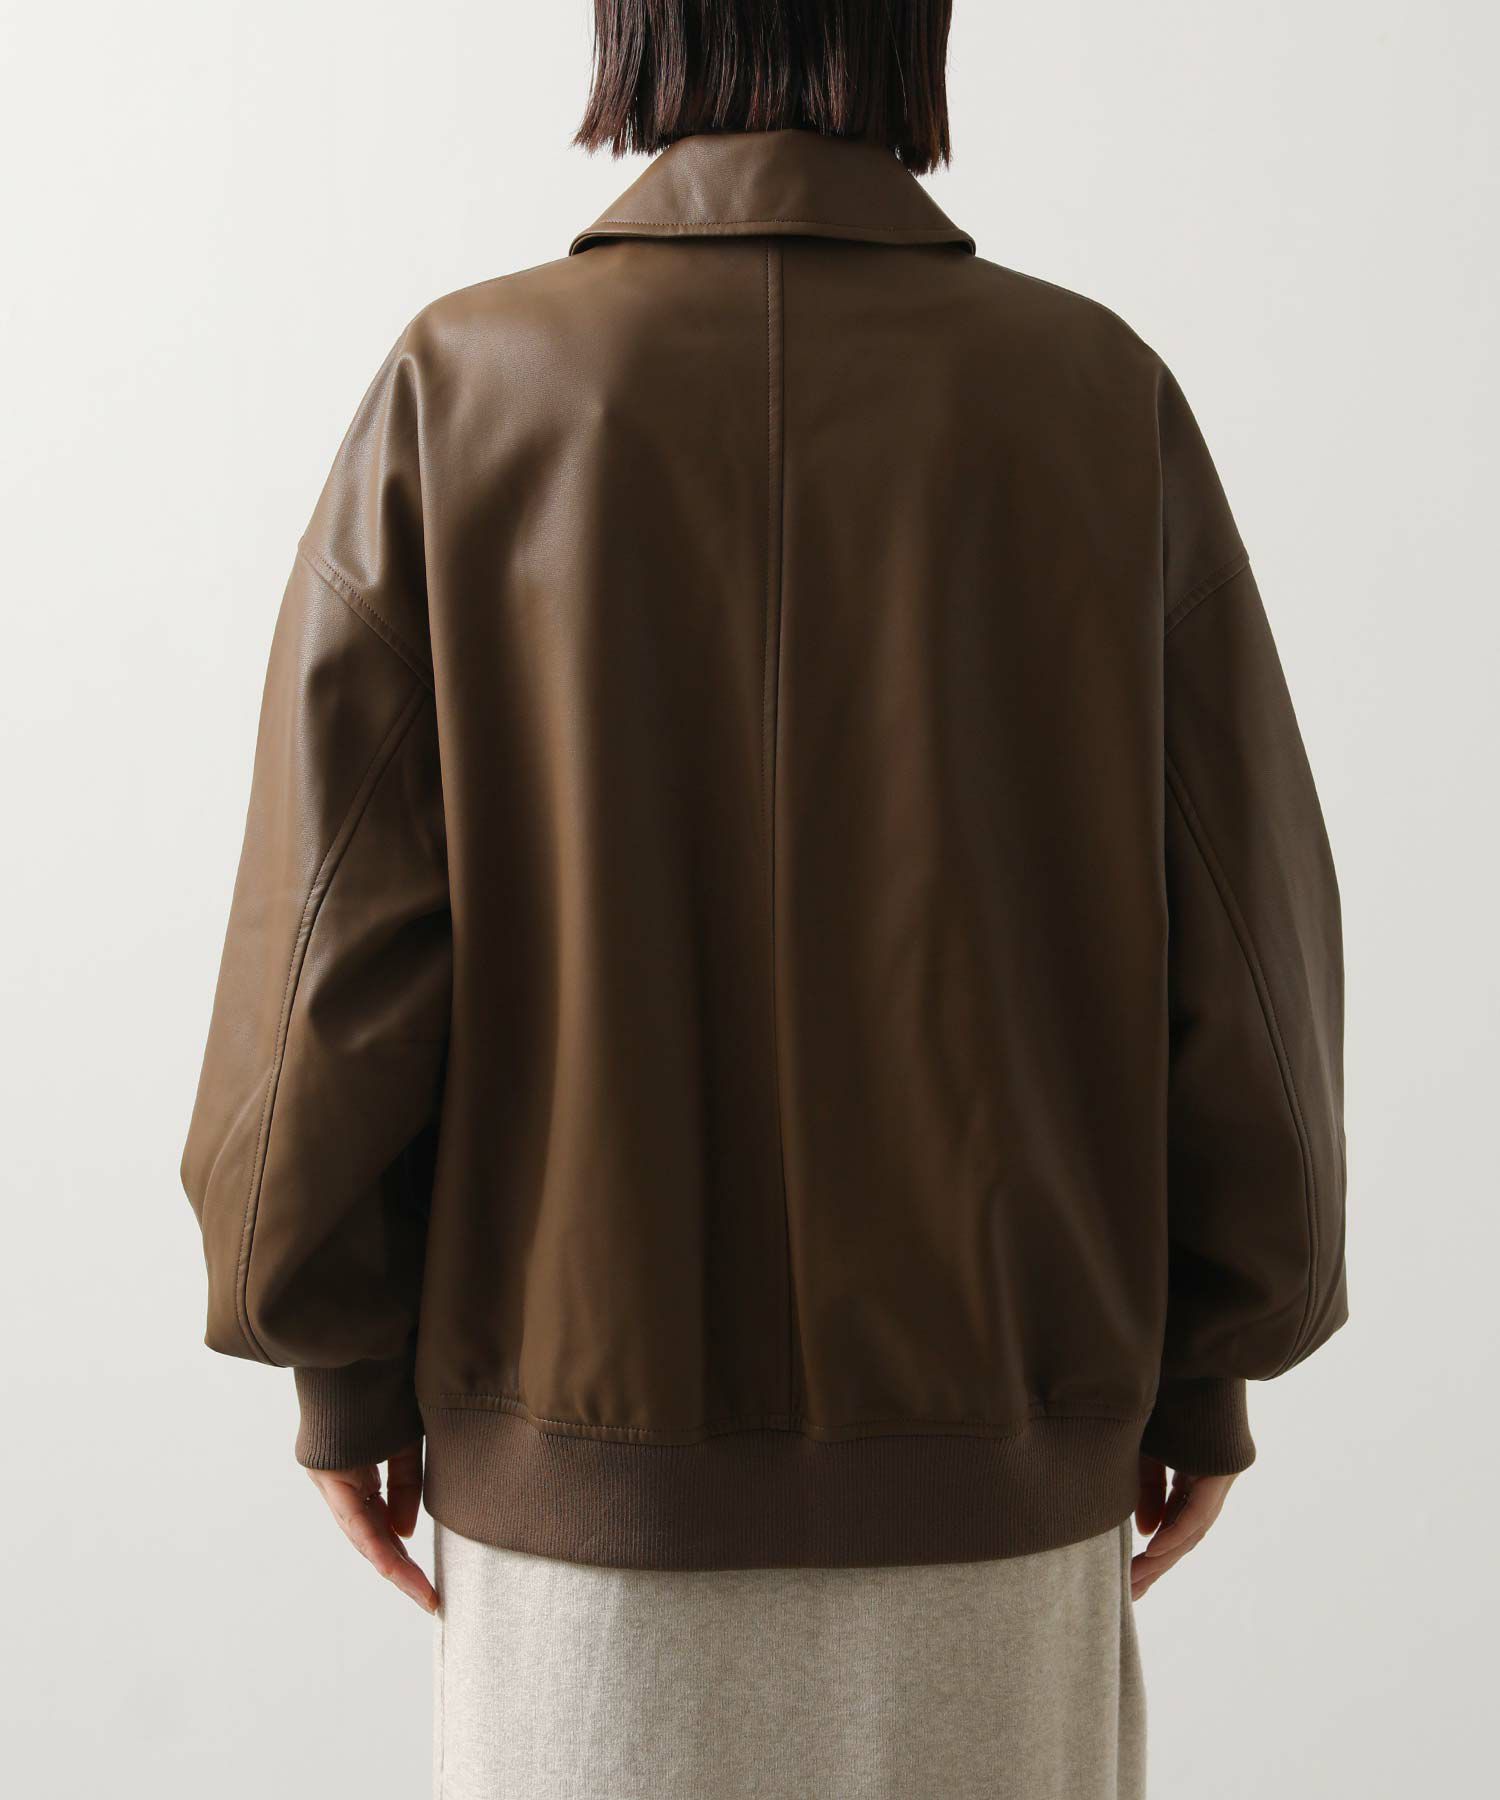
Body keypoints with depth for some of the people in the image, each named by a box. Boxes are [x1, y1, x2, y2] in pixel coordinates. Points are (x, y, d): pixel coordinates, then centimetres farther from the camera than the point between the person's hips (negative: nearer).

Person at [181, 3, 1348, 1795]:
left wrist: (341, 1358, 2)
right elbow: (1233, 916, -6)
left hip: (602, 1409, 0)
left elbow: (345, 911, -11)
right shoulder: (1097, 395, -6)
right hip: (974, 1417, 1)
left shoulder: (463, 389, -8)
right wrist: (1209, 1360, 6)